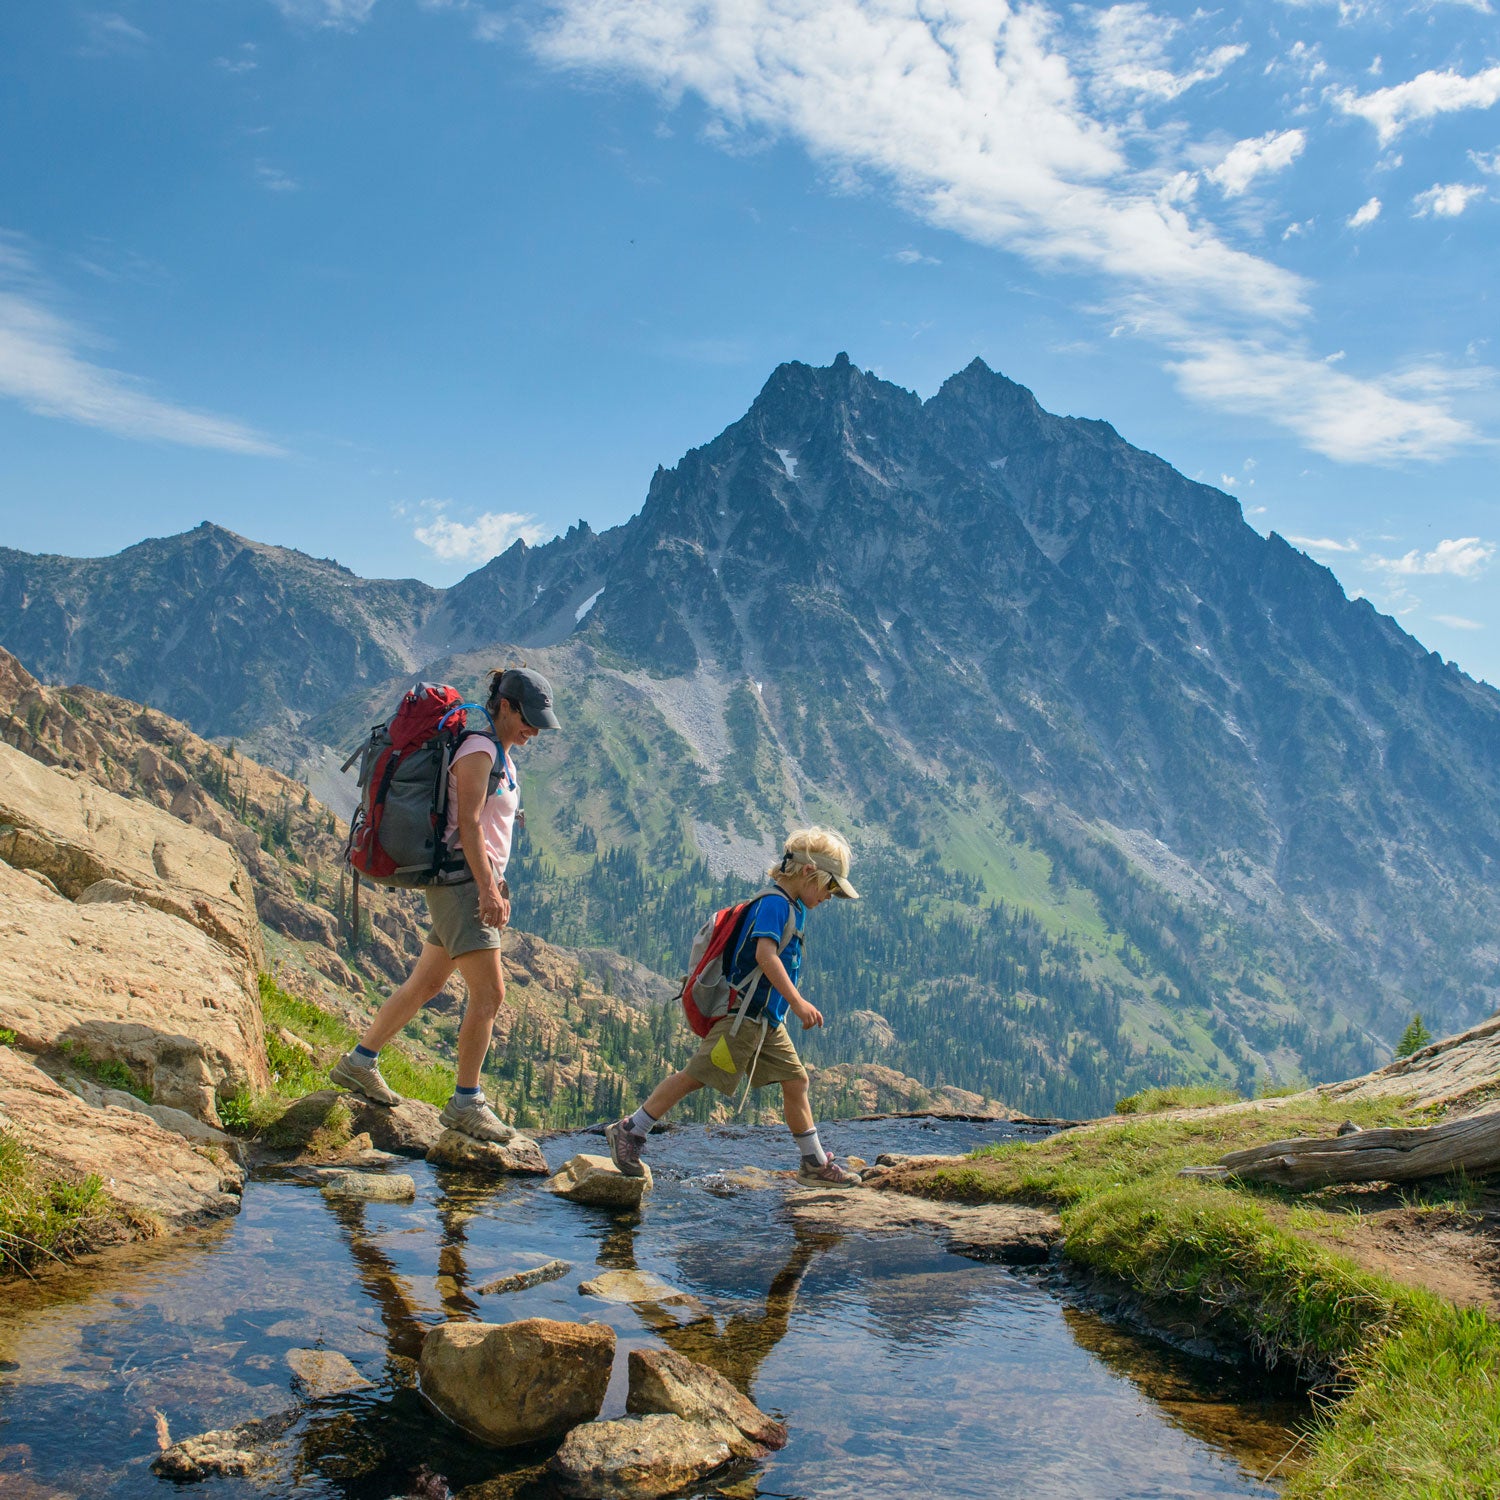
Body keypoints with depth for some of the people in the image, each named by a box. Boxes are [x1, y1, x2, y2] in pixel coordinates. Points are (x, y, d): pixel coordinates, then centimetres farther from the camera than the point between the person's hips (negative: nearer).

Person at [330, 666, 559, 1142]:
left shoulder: (500, 755, 17)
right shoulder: (479, 750, -12)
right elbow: (468, 823, -19)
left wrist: (494, 885, 19)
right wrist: (488, 887, -21)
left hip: (475, 882, 10)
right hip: (462, 878, -10)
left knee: (426, 984, 16)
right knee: (489, 992, -10)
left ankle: (359, 1063, 28)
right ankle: (465, 1103, -2)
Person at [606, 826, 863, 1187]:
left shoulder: (793, 908, 16)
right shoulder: (774, 903, -15)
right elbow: (765, 954, -28)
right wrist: (797, 1002, -31)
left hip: (768, 1021, 10)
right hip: (744, 1013, -10)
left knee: (796, 1081, 9)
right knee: (694, 1077, -6)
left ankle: (815, 1164, 16)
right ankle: (629, 1131, 2)